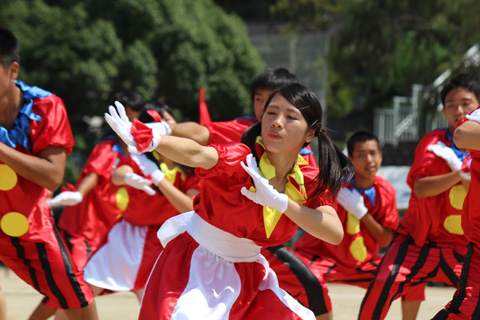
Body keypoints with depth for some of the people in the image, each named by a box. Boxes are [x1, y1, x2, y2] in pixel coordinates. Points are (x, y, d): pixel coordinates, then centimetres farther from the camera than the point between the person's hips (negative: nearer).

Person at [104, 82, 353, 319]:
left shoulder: (312, 182, -6)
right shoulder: (242, 160, -21)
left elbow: (335, 234, -21)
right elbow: (196, 154, -42)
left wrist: (280, 201, -32)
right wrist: (147, 139, -64)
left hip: (247, 272, 6)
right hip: (197, 261, -6)